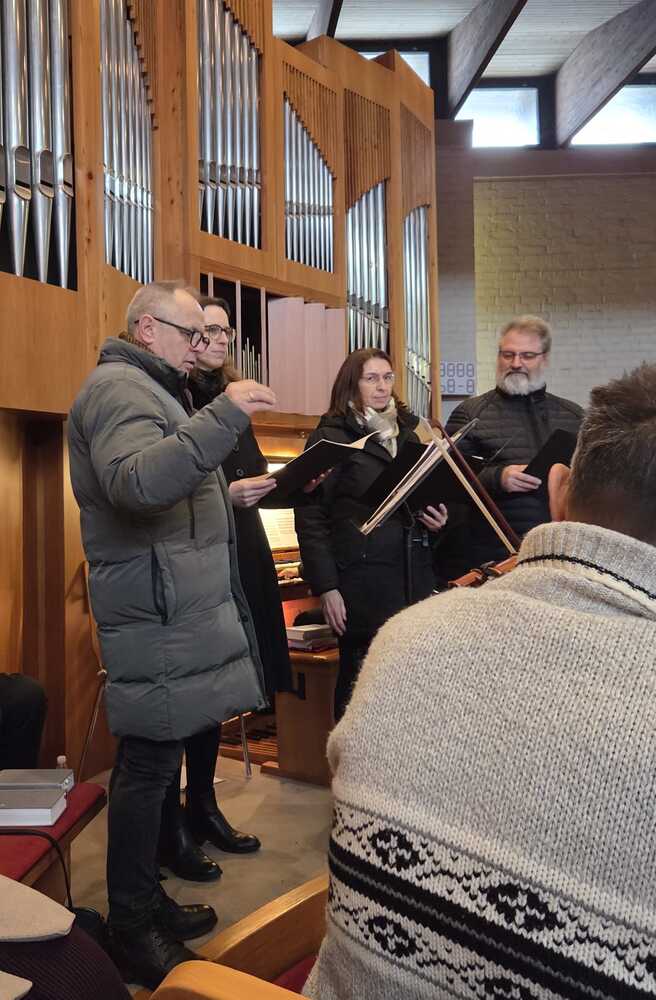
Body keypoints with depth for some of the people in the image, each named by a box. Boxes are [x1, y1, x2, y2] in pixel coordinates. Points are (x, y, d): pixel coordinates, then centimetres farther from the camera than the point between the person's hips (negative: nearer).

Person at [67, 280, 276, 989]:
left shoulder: (146, 388, 25)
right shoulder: (118, 387, -10)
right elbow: (135, 482, -30)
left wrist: (229, 494, 20)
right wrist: (222, 416, -32)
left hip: (179, 611, 10)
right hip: (156, 617, -10)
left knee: (156, 758, 15)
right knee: (147, 765, -2)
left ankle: (145, 900, 28)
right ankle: (132, 930, 12)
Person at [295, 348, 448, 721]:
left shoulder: (408, 433, 18)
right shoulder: (330, 438, -1)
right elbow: (310, 517, -7)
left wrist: (438, 518, 5)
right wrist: (326, 587, -14)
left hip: (414, 575, 5)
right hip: (362, 580, -5)